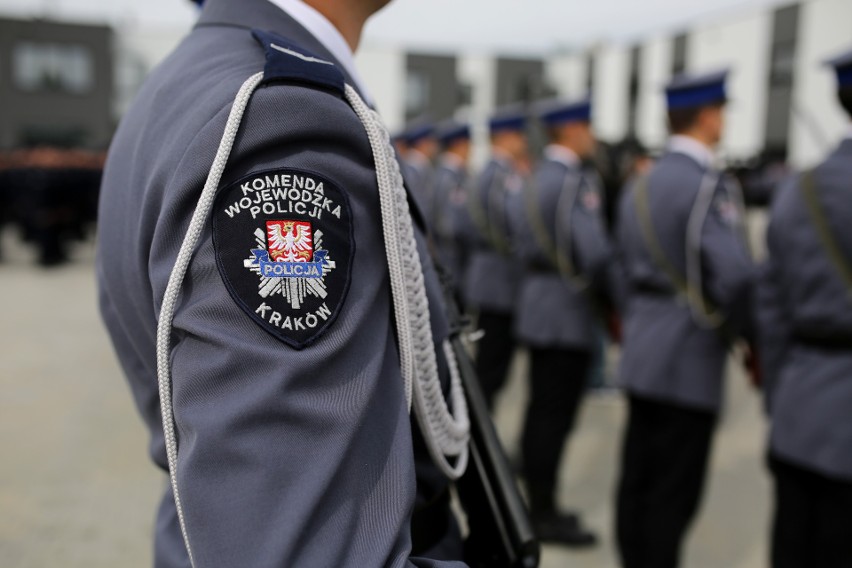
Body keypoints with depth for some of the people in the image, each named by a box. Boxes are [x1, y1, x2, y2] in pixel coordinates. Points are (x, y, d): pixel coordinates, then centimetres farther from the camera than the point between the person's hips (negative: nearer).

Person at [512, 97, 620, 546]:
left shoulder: (537, 176, 12)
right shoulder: (576, 180, -17)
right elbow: (594, 252, -23)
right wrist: (610, 290, -7)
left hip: (538, 303, 9)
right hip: (568, 311, -9)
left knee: (541, 411, 16)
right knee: (555, 417, 0)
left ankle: (535, 503, 28)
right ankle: (545, 515, 12)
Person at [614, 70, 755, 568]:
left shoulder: (640, 186, 11)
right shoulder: (710, 186, -15)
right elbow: (736, 278, -23)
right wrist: (757, 340, -7)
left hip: (642, 355, 8)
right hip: (691, 362, -8)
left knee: (637, 479, 15)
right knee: (674, 494, 3)